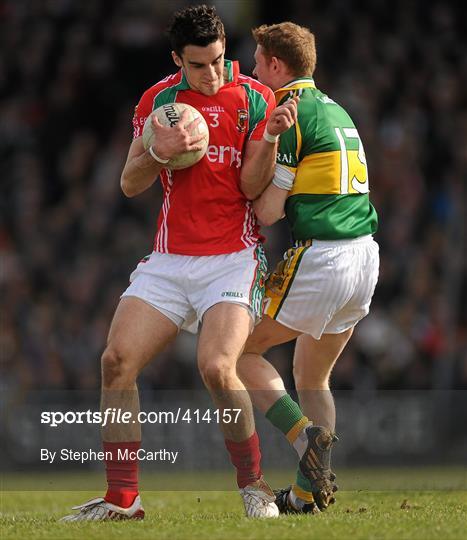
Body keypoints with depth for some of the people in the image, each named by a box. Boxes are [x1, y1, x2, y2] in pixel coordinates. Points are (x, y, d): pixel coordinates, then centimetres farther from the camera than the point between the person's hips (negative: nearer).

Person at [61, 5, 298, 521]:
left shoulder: (254, 99, -3)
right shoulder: (158, 99, 7)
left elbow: (251, 186, -7)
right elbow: (130, 185, 6)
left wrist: (271, 135, -23)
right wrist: (158, 152, -14)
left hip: (233, 257, -4)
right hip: (168, 260, 4)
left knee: (216, 367, -24)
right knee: (117, 360, -9)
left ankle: (254, 485, -3)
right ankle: (121, 497, -1)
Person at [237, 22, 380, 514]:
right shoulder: (334, 109, 19)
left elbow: (268, 211, -11)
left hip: (319, 260, -8)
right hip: (365, 257, 8)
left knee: (240, 351, 6)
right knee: (311, 377, 19)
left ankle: (306, 436, -11)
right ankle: (310, 491, 16)